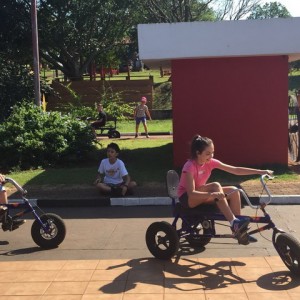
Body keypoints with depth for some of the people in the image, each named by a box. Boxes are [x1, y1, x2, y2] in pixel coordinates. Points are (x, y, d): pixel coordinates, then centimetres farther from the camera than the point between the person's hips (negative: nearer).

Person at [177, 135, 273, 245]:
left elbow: (235, 170, -9)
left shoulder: (210, 162, -7)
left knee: (234, 191, -13)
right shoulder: (190, 166, -25)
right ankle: (234, 223, -33)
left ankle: (239, 231, -9)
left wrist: (260, 171, -15)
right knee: (216, 186, -32)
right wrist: (212, 194, -48)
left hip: (201, 195, 7)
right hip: (187, 197, -7)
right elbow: (191, 193, -34)